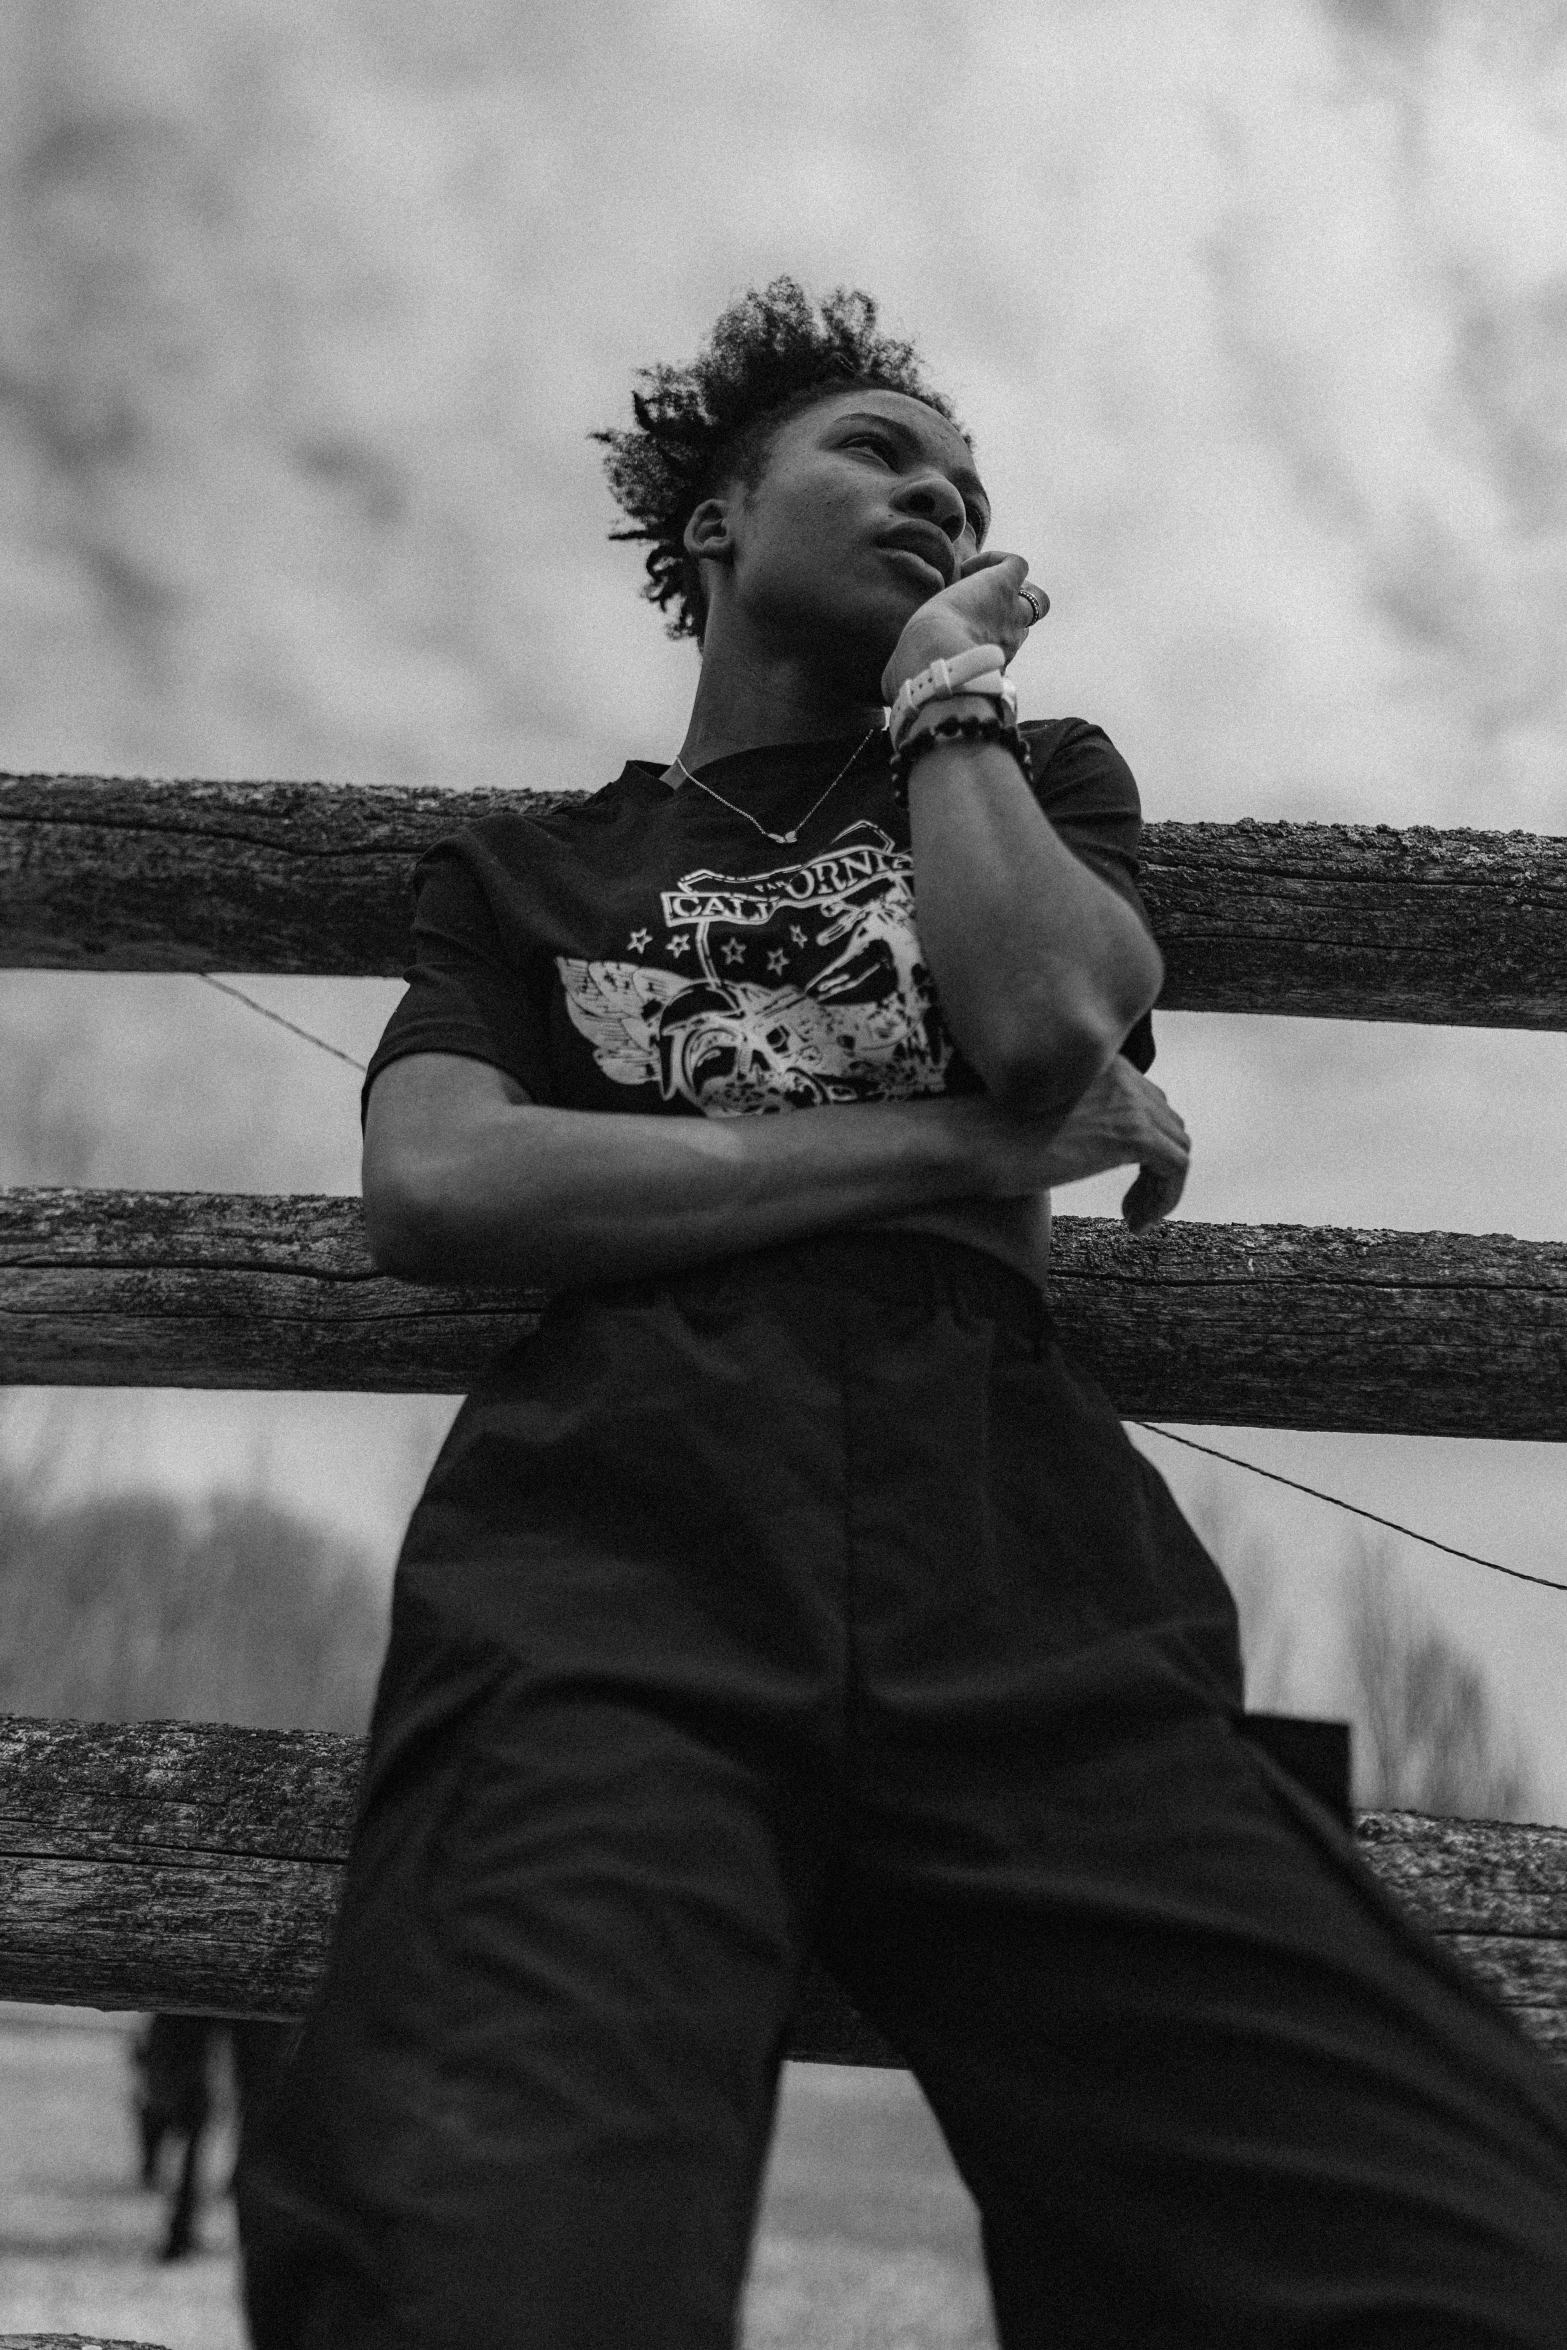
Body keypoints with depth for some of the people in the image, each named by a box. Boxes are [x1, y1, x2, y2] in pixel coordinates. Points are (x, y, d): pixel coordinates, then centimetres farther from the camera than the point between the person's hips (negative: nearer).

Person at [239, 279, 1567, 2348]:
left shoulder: (1036, 779, 30)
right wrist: (966, 1142, 3)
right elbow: (436, 1186, 4)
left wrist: (948, 683, 19)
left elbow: (1044, 1016, 6)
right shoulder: (532, 865, 26)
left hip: (1026, 1578, 2)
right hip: (609, 1570, -1)